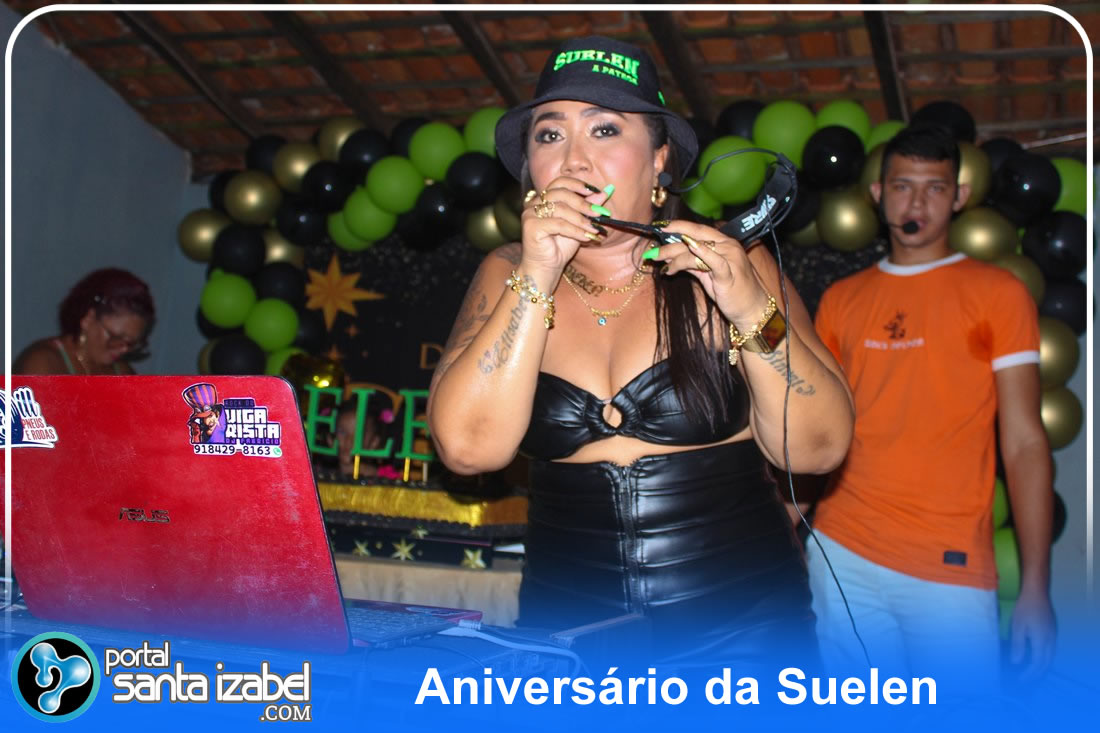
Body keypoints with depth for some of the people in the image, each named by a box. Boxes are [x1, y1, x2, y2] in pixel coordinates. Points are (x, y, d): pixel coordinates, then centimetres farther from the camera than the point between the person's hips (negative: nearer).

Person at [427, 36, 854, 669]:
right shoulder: (508, 277, 0)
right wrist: (536, 279, -18)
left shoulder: (727, 264, -4)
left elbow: (820, 448, -8)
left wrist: (752, 310, -21)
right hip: (569, 615, 1)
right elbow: (467, 447, -13)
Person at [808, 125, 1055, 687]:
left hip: (951, 567, -3)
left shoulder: (997, 293, 1)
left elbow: (1024, 443, -3)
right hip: (841, 556, 3)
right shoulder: (841, 300, 11)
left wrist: (1036, 587, -9)